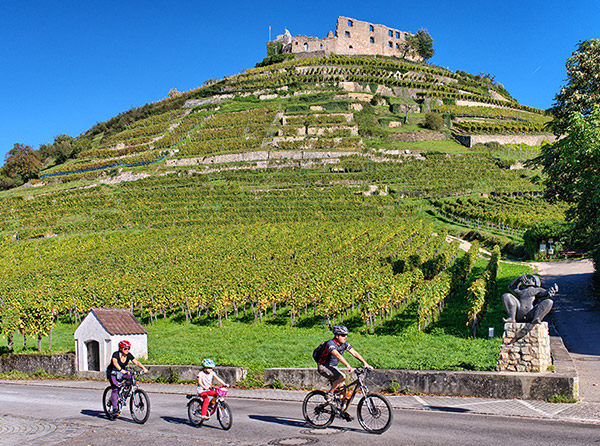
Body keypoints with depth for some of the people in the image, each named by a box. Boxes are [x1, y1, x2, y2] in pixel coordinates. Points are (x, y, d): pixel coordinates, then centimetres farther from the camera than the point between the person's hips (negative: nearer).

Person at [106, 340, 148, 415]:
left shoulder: (128, 355, -9)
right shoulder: (116, 354, -23)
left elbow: (136, 362, -15)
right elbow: (115, 362, -41)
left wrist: (143, 368, -32)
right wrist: (120, 370, -59)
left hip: (123, 371, 5)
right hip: (112, 372, -5)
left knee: (131, 378, -21)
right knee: (115, 388, -21)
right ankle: (115, 408, -19)